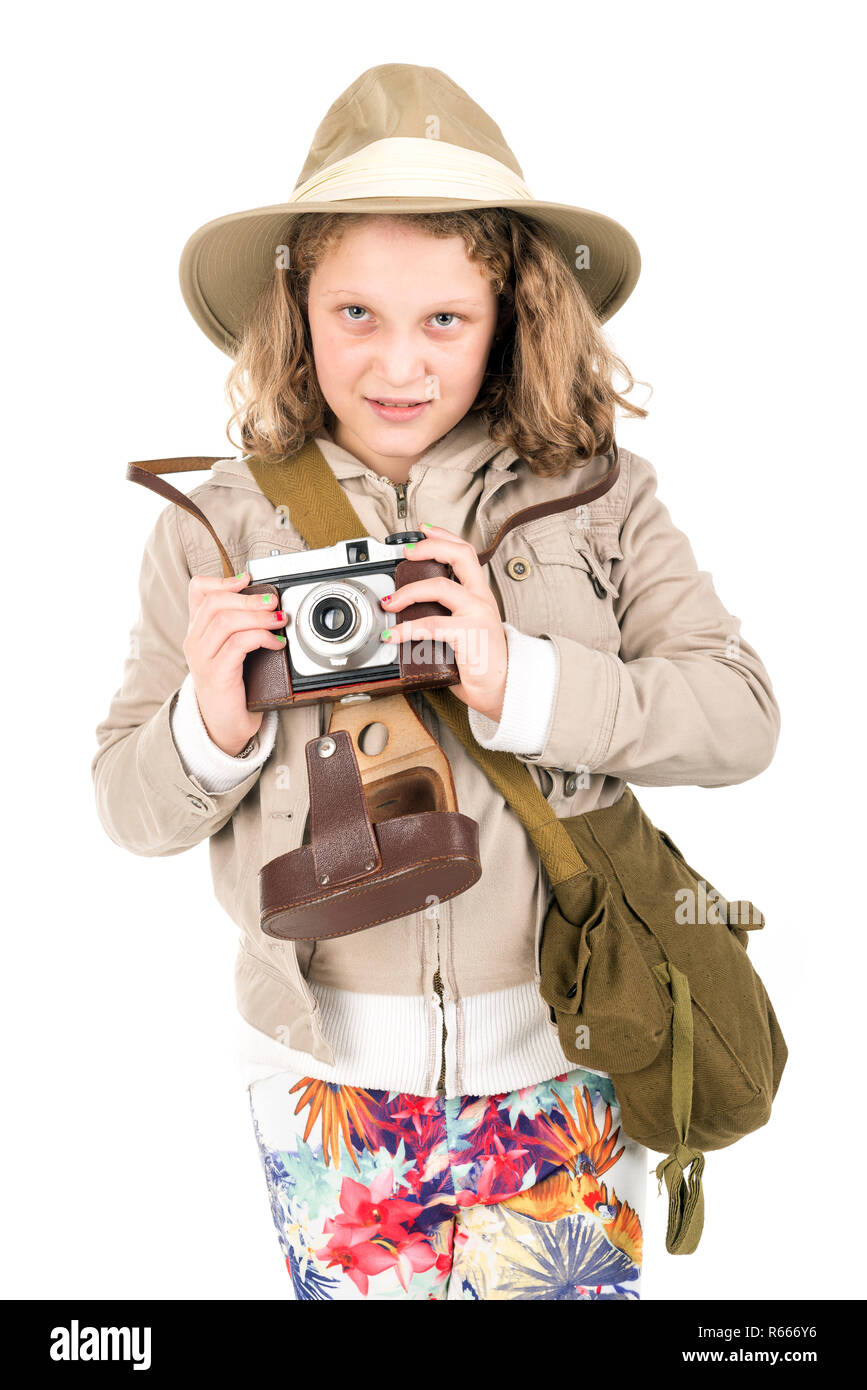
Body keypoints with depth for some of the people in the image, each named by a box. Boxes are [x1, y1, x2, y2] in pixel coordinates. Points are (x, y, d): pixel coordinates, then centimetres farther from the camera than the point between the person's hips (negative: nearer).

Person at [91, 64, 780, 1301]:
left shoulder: (600, 498, -6)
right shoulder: (217, 527, -5)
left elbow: (741, 714, -11)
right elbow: (130, 809, -1)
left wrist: (520, 682, -23)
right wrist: (213, 725, -22)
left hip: (565, 1054, 0)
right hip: (327, 1061, 1)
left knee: (571, 1279, 18)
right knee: (354, 1281, 19)